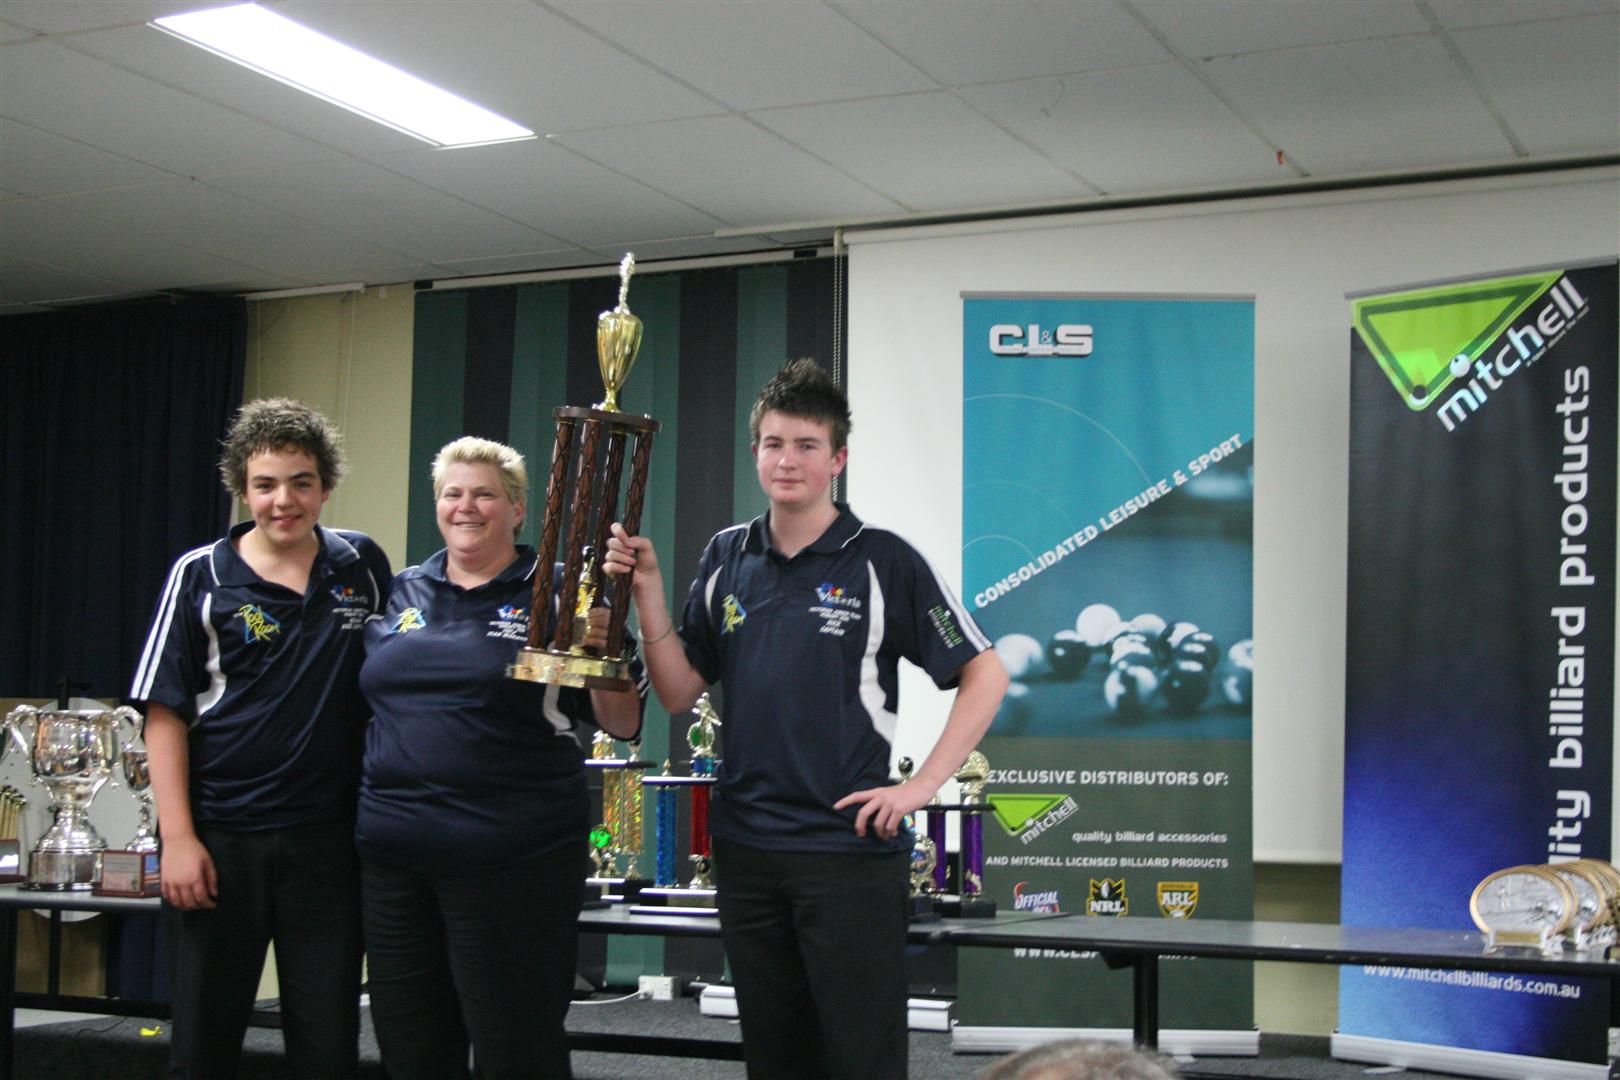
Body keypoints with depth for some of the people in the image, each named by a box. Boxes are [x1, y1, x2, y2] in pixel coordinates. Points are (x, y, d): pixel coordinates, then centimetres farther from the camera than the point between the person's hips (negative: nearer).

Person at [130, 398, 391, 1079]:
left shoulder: (364, 568, 7)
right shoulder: (200, 576, -1)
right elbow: (165, 714, -2)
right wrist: (177, 838, -10)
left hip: (330, 842, 2)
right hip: (219, 839, -1)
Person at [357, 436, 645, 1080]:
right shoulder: (402, 593, 12)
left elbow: (622, 726, -4)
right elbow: (372, 698, 22)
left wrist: (603, 652, -21)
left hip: (512, 864, -5)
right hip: (392, 857, 5)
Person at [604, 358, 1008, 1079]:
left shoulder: (883, 561, -6)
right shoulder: (727, 558, 7)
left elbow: (985, 676, -5)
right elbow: (679, 693, 7)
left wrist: (921, 786, -12)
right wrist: (647, 587, -4)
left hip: (850, 848, -4)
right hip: (744, 847, 5)